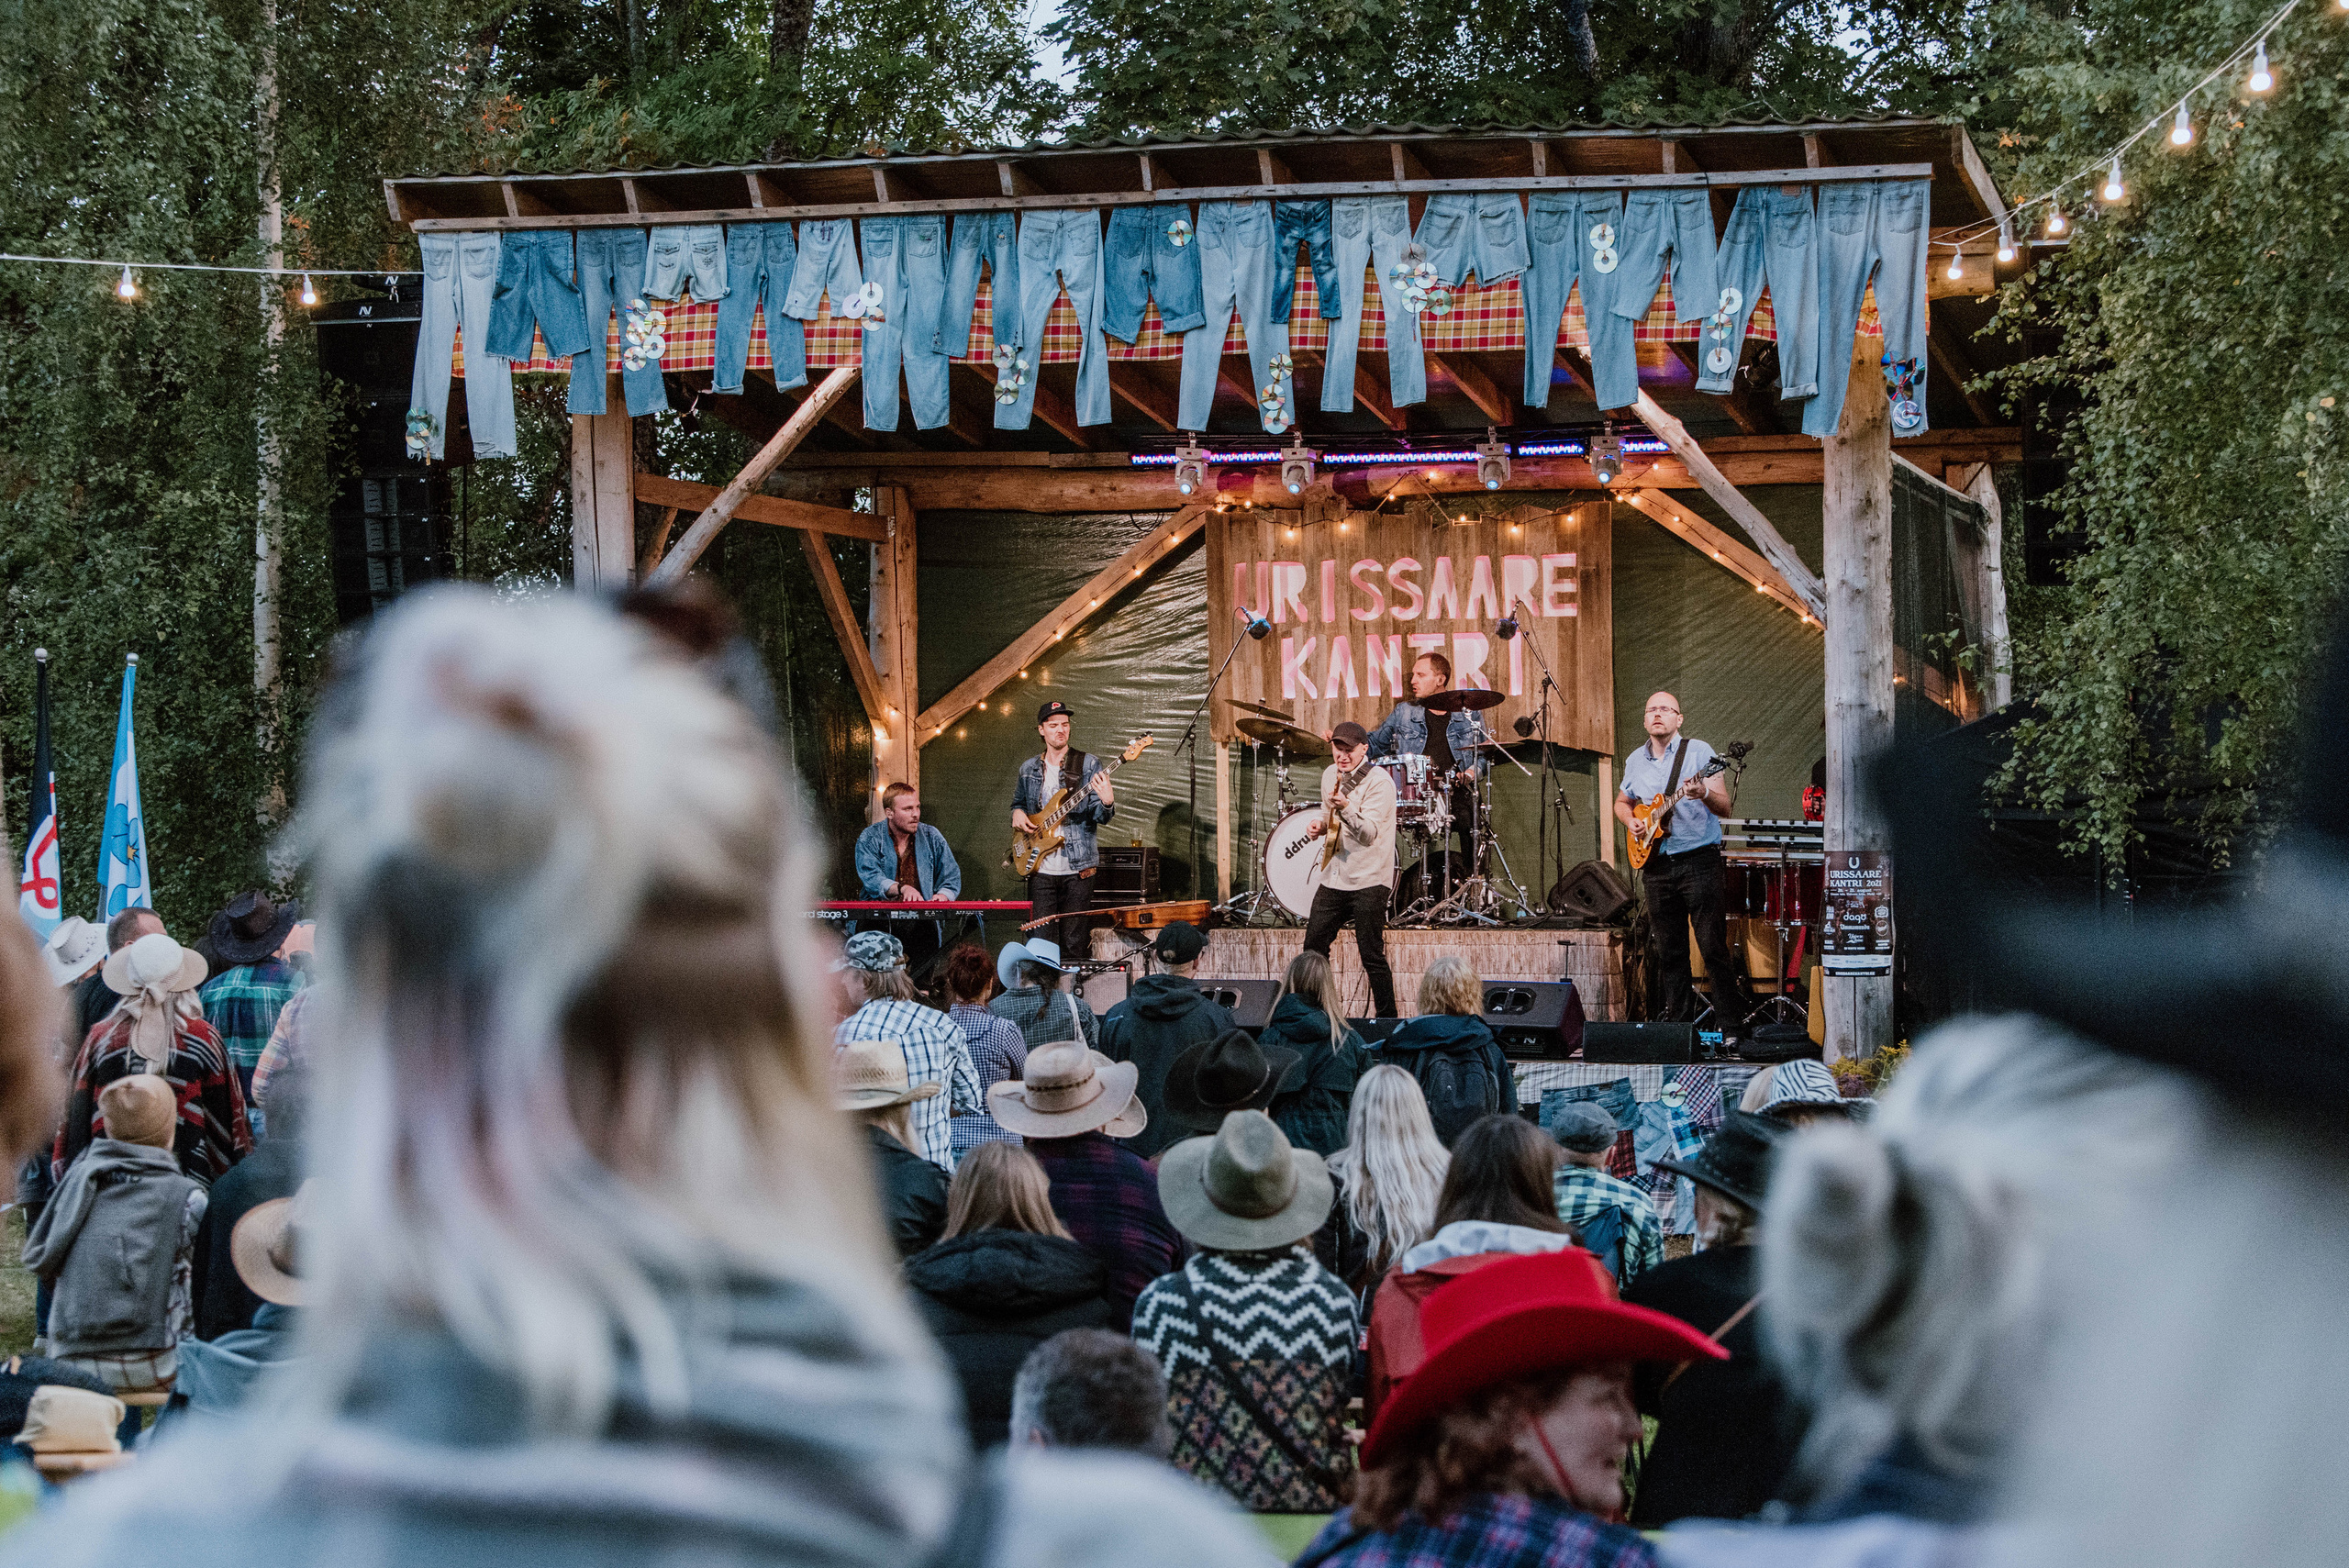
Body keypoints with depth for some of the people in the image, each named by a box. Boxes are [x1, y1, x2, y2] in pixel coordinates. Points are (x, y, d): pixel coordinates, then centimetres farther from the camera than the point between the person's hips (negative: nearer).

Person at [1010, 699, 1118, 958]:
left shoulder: (1089, 765, 0)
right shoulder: (1028, 769, 11)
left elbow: (1101, 818, -4)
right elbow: (1018, 803, 28)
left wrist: (1107, 803, -27)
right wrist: (1017, 813, 4)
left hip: (1077, 868, -3)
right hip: (1041, 870, 3)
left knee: (1075, 943, -2)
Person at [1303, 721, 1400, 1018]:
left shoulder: (1378, 781, -15)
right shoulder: (1331, 775, 8)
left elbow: (1369, 834, -25)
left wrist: (1346, 809, -41)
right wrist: (1320, 824, 4)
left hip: (1368, 881, -7)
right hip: (1334, 877, 8)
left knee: (1372, 957, -8)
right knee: (1313, 949, 12)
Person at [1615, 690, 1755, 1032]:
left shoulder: (1699, 752, -3)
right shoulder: (1635, 761, 12)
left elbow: (1726, 808, -8)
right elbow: (1622, 802, 29)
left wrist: (1704, 795, -29)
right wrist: (1632, 821, 7)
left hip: (1699, 860, -5)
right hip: (1656, 864, 5)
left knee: (1714, 947, -9)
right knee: (1669, 952, 8)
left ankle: (1732, 1026, -7)